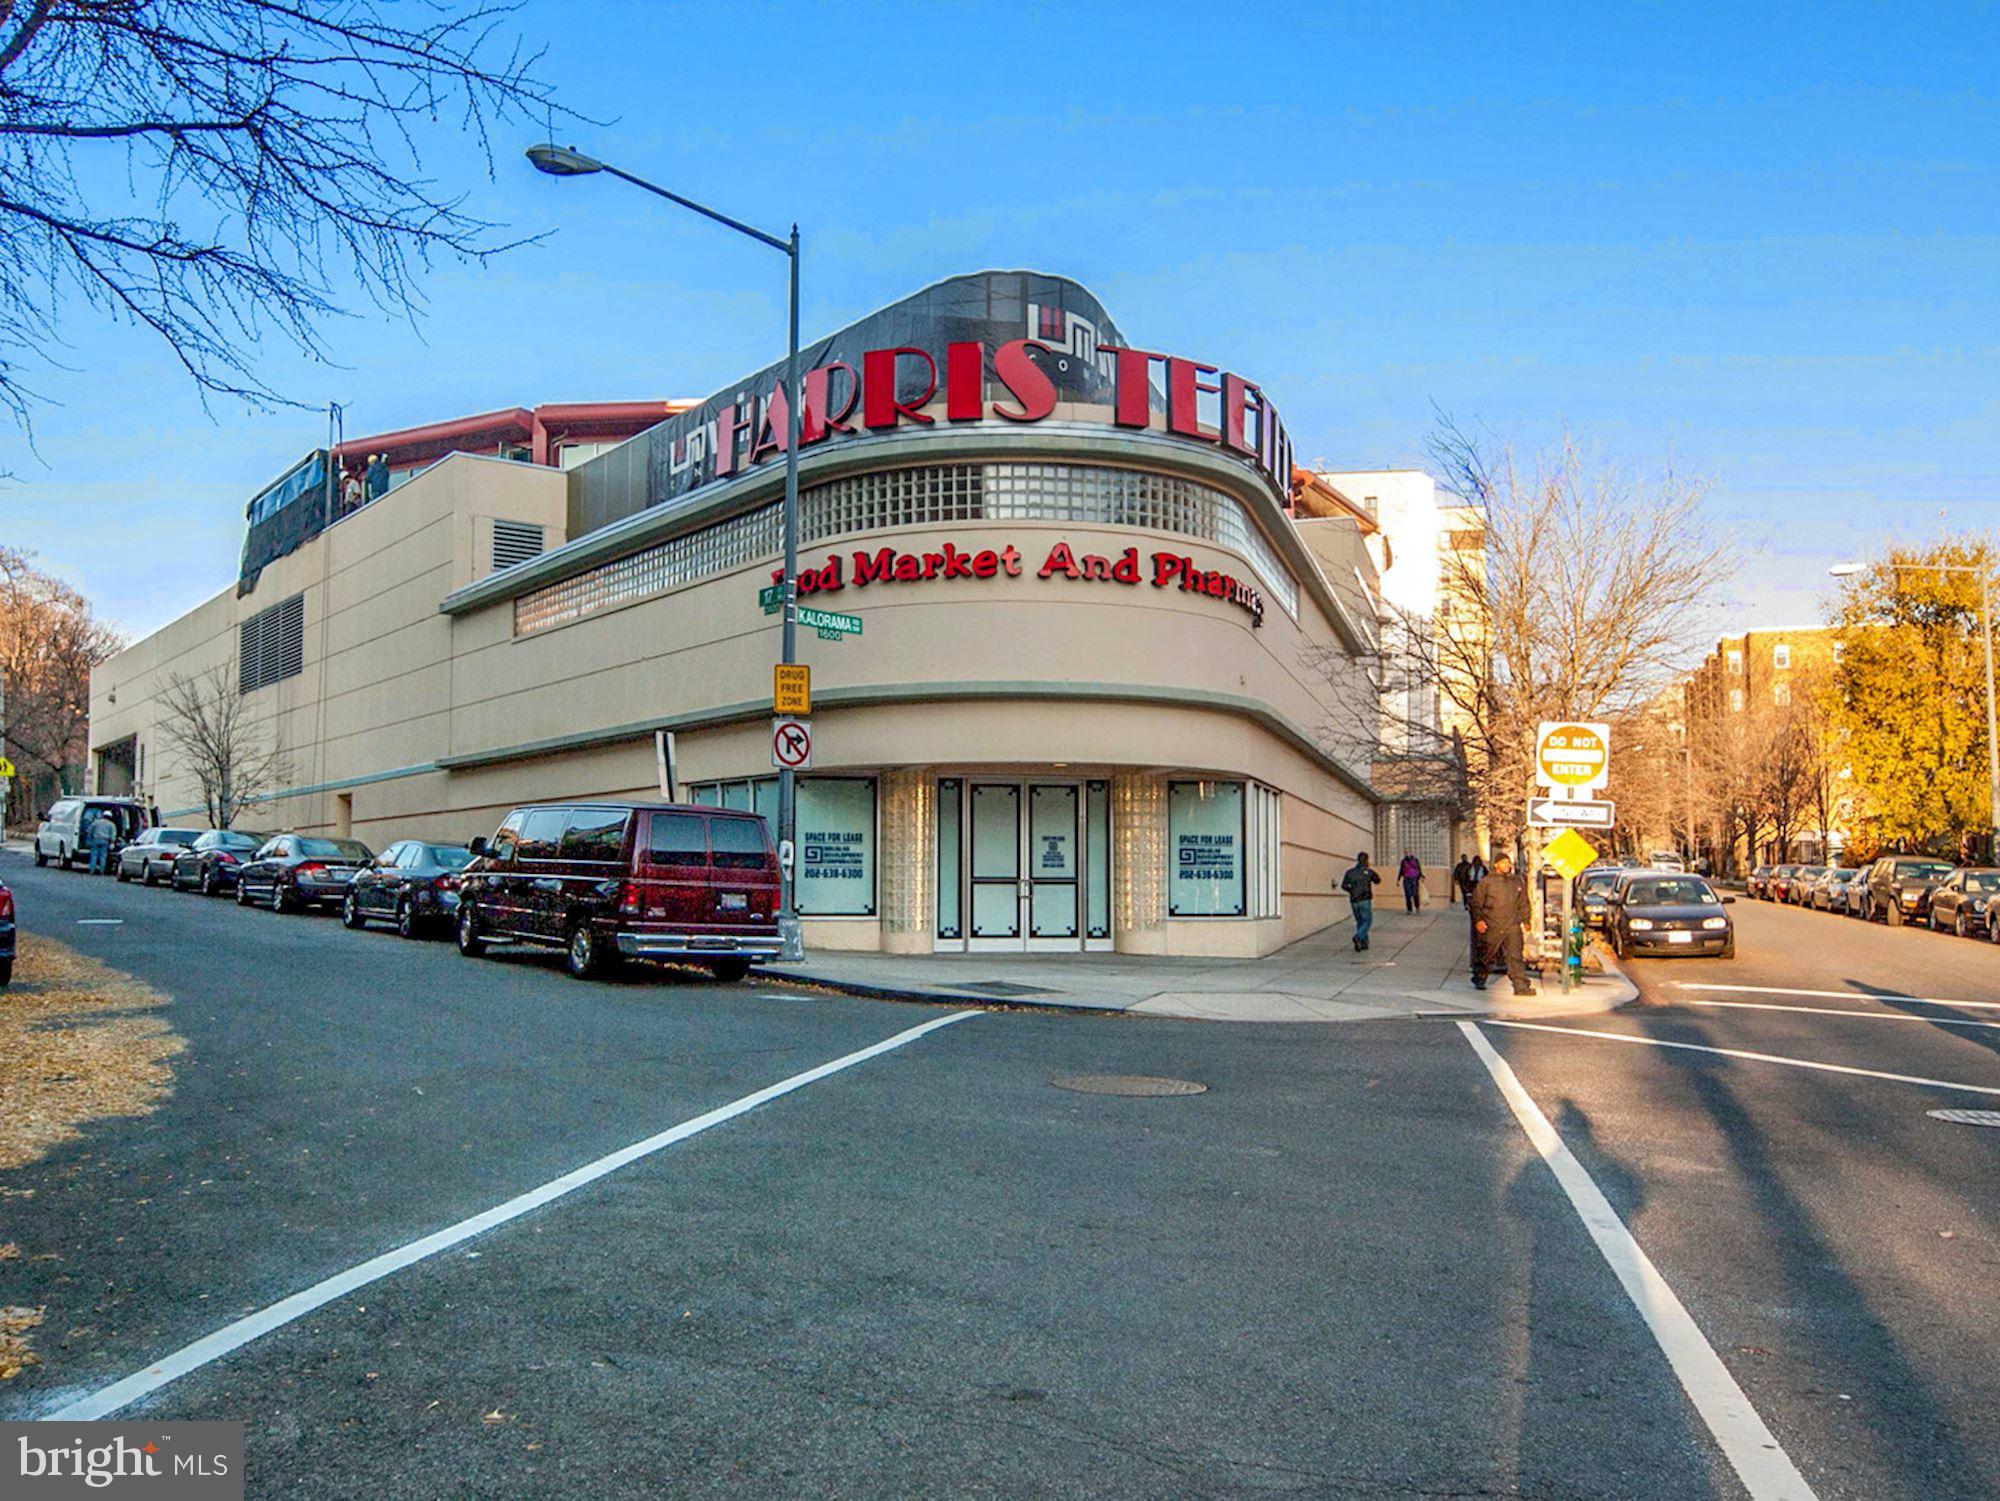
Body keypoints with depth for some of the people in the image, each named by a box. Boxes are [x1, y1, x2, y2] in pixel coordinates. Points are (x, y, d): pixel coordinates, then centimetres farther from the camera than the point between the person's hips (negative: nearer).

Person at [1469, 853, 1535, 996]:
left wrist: (1524, 922, 13)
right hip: (1492, 928, -2)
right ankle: (1479, 980, 29)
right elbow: (1476, 903, 2)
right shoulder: (1486, 882, 1)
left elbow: (1523, 905, 20)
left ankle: (1521, 986, -8)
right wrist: (1478, 920, -9)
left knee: (1515, 956, -6)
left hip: (1512, 927, 2)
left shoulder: (1518, 882, 12)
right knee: (1486, 956, 9)